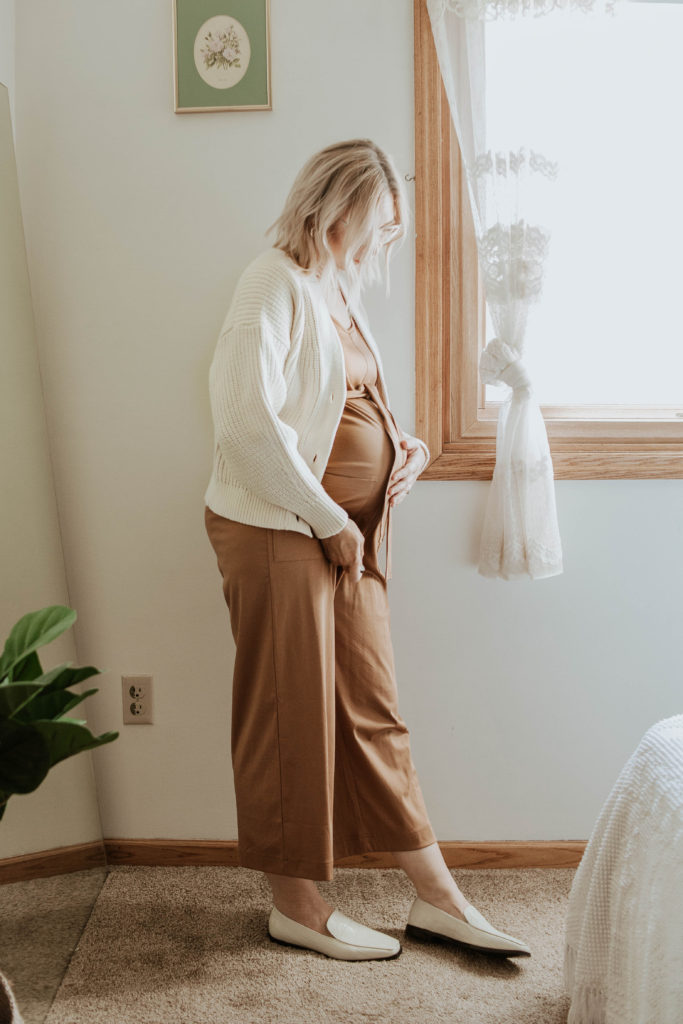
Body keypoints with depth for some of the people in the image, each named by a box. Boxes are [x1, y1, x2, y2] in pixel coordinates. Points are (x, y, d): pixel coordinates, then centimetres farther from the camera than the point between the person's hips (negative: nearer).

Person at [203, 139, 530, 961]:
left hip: (349, 534, 9)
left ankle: (436, 896, 22)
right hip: (278, 533, -9)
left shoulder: (338, 289, 15)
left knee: (373, 710, 13)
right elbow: (252, 423, -23)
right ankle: (296, 905, 21)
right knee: (292, 722, 4)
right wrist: (328, 521, -17)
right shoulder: (275, 284, -13)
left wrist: (401, 447, 4)